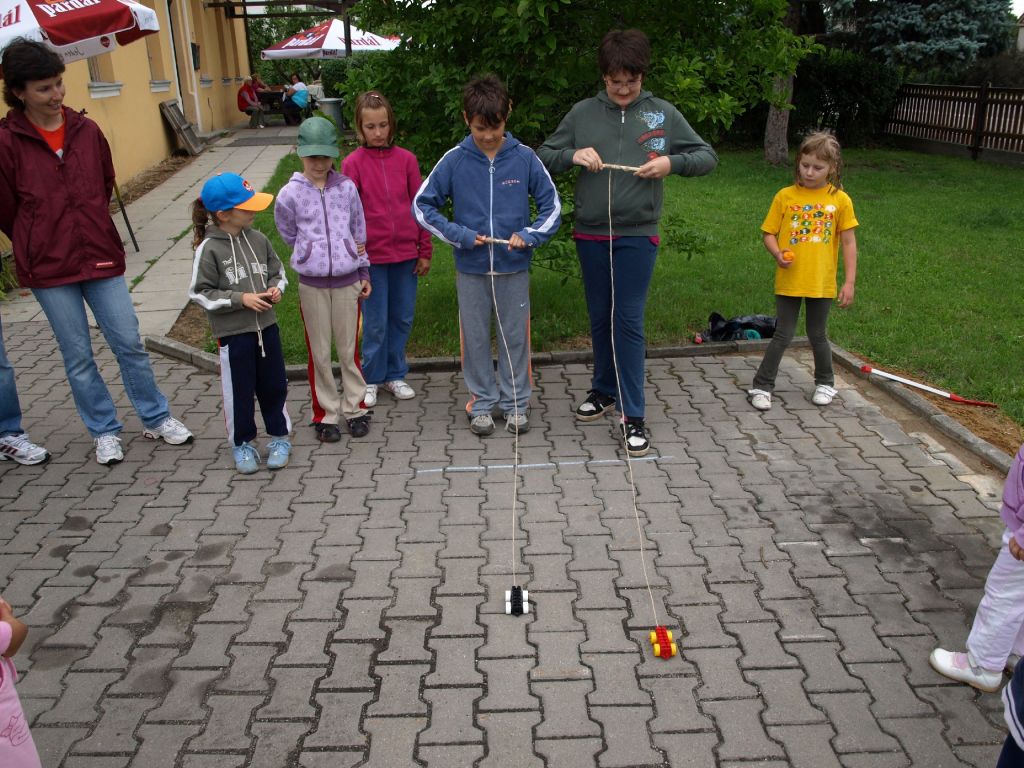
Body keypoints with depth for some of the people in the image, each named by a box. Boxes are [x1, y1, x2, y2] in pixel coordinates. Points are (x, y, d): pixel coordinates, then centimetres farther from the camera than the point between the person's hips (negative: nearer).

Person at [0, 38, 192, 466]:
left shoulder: (86, 131, 1)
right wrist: (39, 247, 9)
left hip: (100, 255, 2)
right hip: (47, 269, -2)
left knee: (129, 343, 7)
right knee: (78, 357, 8)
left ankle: (156, 419, 22)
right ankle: (104, 432, 23)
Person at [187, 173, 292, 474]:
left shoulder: (258, 239, 0)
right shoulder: (209, 249, -13)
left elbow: (278, 271, 13)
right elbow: (200, 293, -11)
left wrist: (276, 288, -8)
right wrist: (241, 299, -18)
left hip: (266, 326, 4)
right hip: (232, 334, -4)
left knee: (273, 385, 13)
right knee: (239, 391, 8)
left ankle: (279, 436, 30)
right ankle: (242, 443, 25)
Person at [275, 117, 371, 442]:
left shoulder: (346, 188, -1)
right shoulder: (290, 195, -6)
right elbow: (290, 237, 8)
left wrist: (364, 271, 11)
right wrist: (315, 251, 1)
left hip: (347, 280, 1)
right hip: (312, 284, -1)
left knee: (349, 349, 10)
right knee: (319, 352, 8)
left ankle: (354, 407, 25)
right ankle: (326, 413, 21)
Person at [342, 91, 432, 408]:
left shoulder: (406, 159, 1)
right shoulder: (353, 163, -5)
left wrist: (425, 251, 5)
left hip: (406, 253, 3)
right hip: (372, 256, -2)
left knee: (402, 318, 12)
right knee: (375, 322, 5)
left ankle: (395, 375, 28)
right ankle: (371, 380, 22)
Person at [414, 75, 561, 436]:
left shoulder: (524, 158, -5)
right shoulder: (454, 160, -5)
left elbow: (552, 206, 3)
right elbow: (422, 206, 1)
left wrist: (529, 236, -12)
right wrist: (458, 235, -9)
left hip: (514, 268, 0)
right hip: (471, 270, 0)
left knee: (515, 336, 9)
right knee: (475, 338, 9)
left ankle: (516, 402, 24)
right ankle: (482, 402, 24)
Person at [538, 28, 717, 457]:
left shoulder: (663, 114, 1)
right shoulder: (582, 113, 3)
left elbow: (708, 157, 5)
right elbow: (544, 157, 7)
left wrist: (672, 162, -16)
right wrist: (573, 155, -15)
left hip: (637, 236, -2)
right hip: (591, 234, 2)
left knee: (629, 321, -5)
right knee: (600, 319, 13)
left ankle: (633, 415, 1)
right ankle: (605, 390, 32)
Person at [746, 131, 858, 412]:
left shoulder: (840, 200, -2)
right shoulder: (785, 196, -3)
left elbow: (848, 242, 1)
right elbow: (768, 233, 2)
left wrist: (849, 282, -3)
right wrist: (778, 254, -19)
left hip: (822, 283, 1)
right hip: (789, 281, -1)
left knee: (818, 335, 15)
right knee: (783, 335, 3)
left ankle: (825, 383, 35)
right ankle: (762, 386, 14)